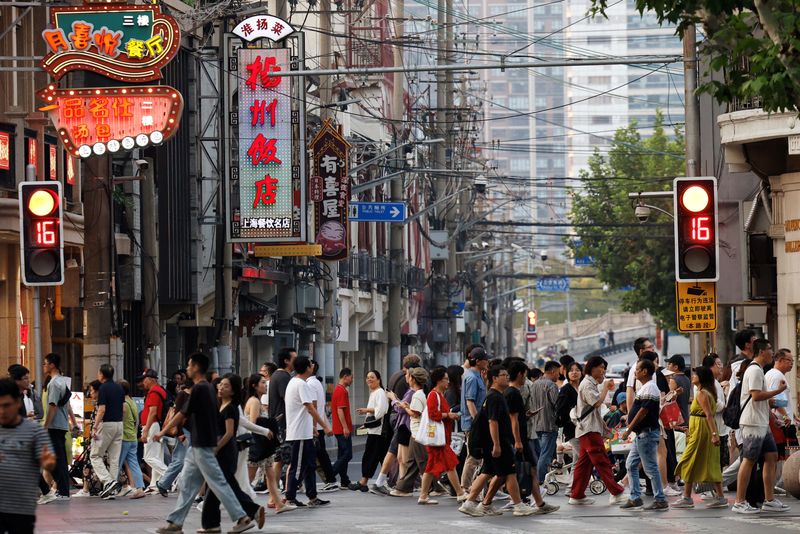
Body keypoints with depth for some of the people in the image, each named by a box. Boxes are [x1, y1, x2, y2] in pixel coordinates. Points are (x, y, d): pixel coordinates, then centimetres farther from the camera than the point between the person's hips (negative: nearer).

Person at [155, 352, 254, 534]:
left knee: (218, 483, -7)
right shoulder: (209, 388, 12)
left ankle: (242, 518, -6)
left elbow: (183, 415, -13)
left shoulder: (199, 389, -17)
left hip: (202, 445, -10)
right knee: (187, 484, 10)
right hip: (198, 445, 10)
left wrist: (163, 432, -4)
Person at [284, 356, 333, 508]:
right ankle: (290, 498, 0)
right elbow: (311, 409, -20)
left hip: (305, 434, 10)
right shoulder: (302, 385, -17)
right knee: (298, 467, -5)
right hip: (300, 434, -10)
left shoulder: (293, 382, 15)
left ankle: (312, 498, 16)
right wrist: (325, 427, -16)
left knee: (310, 465, 13)